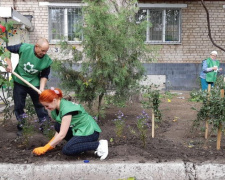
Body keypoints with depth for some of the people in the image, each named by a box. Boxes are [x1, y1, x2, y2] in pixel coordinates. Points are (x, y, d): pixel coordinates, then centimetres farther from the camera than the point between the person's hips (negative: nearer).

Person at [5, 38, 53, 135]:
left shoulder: (46, 60, -18)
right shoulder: (24, 48, -21)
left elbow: (44, 76, -7)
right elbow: (7, 49, -7)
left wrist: (41, 89, -20)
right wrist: (9, 63, -16)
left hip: (34, 83, 0)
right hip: (19, 82, 0)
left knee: (40, 104, 7)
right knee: (19, 105, 10)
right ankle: (20, 126, 28)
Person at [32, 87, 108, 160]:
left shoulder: (66, 109, -24)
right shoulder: (56, 108, 3)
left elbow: (62, 135, -25)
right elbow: (58, 131, 5)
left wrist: (44, 148, -19)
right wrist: (52, 144, -6)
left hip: (90, 132, -9)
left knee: (67, 150, -22)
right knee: (58, 126, -8)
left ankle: (99, 145, -14)